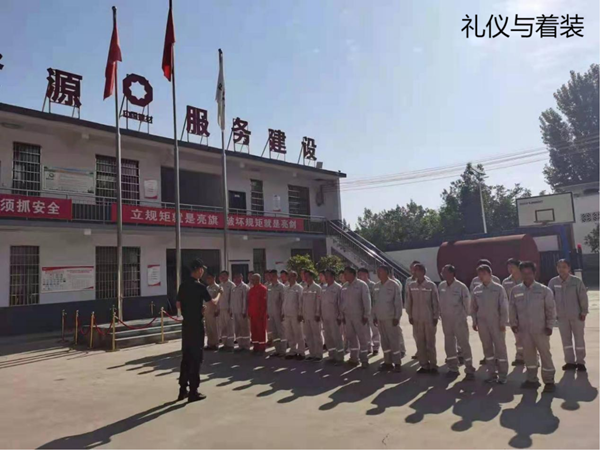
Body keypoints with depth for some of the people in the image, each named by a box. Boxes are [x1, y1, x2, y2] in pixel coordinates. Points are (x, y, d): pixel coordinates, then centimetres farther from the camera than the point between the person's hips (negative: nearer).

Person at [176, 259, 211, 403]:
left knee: (185, 356, 13)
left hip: (186, 324, 7)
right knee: (196, 357, 0)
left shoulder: (183, 285, 6)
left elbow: (179, 304, 15)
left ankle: (183, 389, 20)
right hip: (196, 324, -7)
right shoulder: (200, 286, -14)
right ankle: (193, 392, 5)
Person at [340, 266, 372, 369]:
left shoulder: (361, 285, -8)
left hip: (359, 316, -6)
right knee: (351, 337, 12)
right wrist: (342, 315, 11)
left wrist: (366, 315, -12)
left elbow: (366, 300, -10)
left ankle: (364, 360, 9)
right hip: (347, 316, 6)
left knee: (362, 338, 1)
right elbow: (342, 301, 13)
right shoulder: (344, 286, 9)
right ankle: (354, 358, 22)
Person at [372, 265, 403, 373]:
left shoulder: (394, 285, -8)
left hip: (391, 318, -6)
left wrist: (397, 317, -12)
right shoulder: (376, 286, 8)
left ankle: (397, 363, 6)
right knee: (384, 341, 11)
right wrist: (374, 316, 11)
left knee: (394, 341, -1)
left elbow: (398, 303, -9)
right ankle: (387, 362, 19)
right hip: (380, 318, 6)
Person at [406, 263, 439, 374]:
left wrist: (436, 317, -4)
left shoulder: (431, 285, -7)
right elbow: (409, 302, 6)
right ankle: (424, 365, 17)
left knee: (430, 343, 4)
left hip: (429, 319, -3)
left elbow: (436, 302, -4)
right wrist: (410, 316, 4)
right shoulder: (411, 285, 2)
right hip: (416, 319, 3)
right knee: (420, 343, 7)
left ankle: (433, 365, 15)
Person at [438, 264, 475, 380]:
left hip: (459, 320, -5)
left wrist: (464, 315, 2)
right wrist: (441, 313, 8)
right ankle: (453, 368, 25)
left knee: (464, 344, 0)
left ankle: (469, 370, 10)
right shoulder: (441, 286, -2)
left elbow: (467, 303, -6)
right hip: (446, 320, 5)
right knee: (449, 345, 12)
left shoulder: (461, 287, -15)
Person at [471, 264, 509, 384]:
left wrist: (503, 322, -10)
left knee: (500, 348, 2)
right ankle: (492, 374, 18)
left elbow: (504, 307, -7)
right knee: (487, 349, 9)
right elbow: (473, 307, 10)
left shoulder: (498, 288, -6)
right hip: (482, 323, 4)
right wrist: (475, 321, 7)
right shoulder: (476, 289, 5)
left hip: (496, 323, -4)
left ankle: (502, 375, 12)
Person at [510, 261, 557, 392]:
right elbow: (513, 309, 8)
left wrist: (549, 325, -6)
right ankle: (532, 380, 25)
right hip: (524, 329, 3)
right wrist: (513, 323, 1)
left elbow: (551, 309, -2)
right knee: (528, 354, 13)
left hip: (541, 329, -3)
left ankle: (549, 381, 15)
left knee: (545, 354, 4)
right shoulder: (515, 291, 2)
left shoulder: (544, 290, -6)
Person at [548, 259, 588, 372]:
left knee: (579, 339, 8)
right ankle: (570, 361, 22)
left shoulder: (576, 281, -11)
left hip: (576, 315, -3)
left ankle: (580, 362, 19)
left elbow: (583, 297, -8)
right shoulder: (553, 282, -5)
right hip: (562, 316, 3)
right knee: (566, 339, 11)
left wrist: (584, 312, -7)